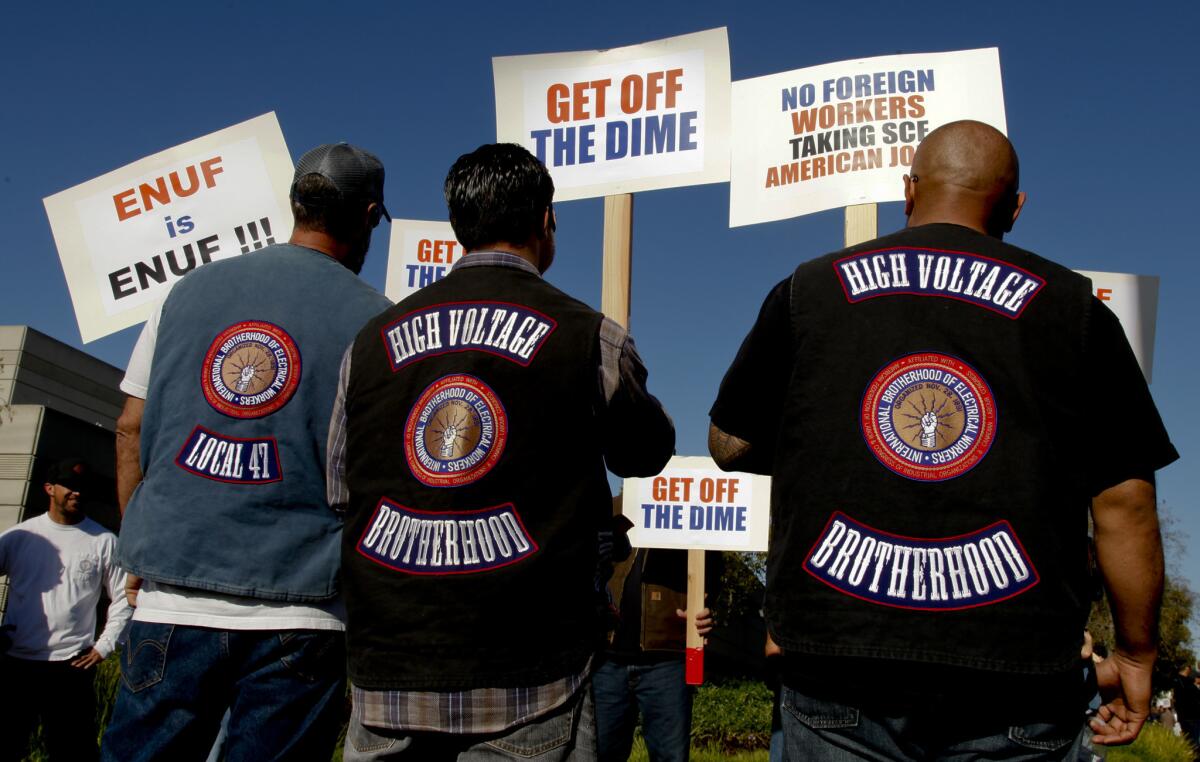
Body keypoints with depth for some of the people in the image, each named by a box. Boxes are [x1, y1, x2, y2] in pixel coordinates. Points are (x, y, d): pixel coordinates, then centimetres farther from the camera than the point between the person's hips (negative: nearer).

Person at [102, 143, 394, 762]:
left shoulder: (192, 289, 9)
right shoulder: (372, 319, -2)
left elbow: (132, 428, 12)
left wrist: (140, 549, 19)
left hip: (172, 597, 3)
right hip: (299, 611, -3)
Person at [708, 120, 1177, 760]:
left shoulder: (806, 290, 5)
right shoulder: (1072, 305, 3)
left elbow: (728, 446, 11)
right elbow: (1125, 499, 2)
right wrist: (1135, 655, 11)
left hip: (838, 676, 1)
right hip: (1013, 684, 0)